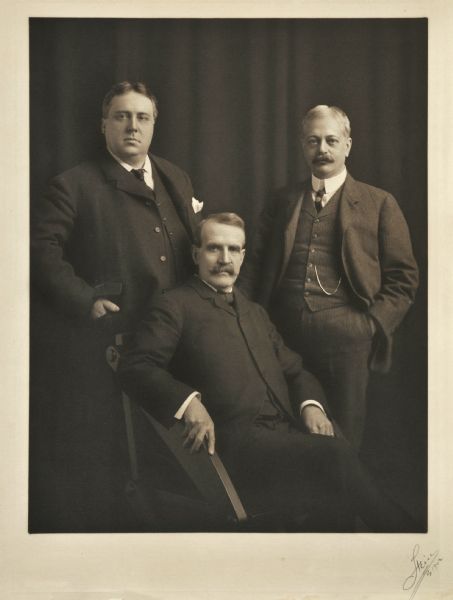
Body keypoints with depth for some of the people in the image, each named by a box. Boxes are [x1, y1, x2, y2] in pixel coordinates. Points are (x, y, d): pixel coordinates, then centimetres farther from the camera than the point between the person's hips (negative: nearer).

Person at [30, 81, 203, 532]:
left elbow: (194, 251, 22)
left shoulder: (176, 180, 14)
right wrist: (85, 300, -19)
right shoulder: (74, 185, -4)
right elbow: (43, 248, -12)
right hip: (101, 344, -5)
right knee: (92, 457, 5)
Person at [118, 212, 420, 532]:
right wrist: (187, 401, -20)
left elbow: (295, 370, 26)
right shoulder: (175, 306, 8)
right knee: (335, 456, -29)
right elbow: (135, 366, -3)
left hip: (286, 433, 6)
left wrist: (311, 405, 3)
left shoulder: (256, 313, 29)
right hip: (235, 442, -6)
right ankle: (397, 529, -17)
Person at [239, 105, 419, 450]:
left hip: (345, 340, -2)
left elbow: (404, 278, 5)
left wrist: (375, 326, -6)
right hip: (283, 338, 3)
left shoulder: (378, 204, 7)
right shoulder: (283, 203, 16)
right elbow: (256, 269, 17)